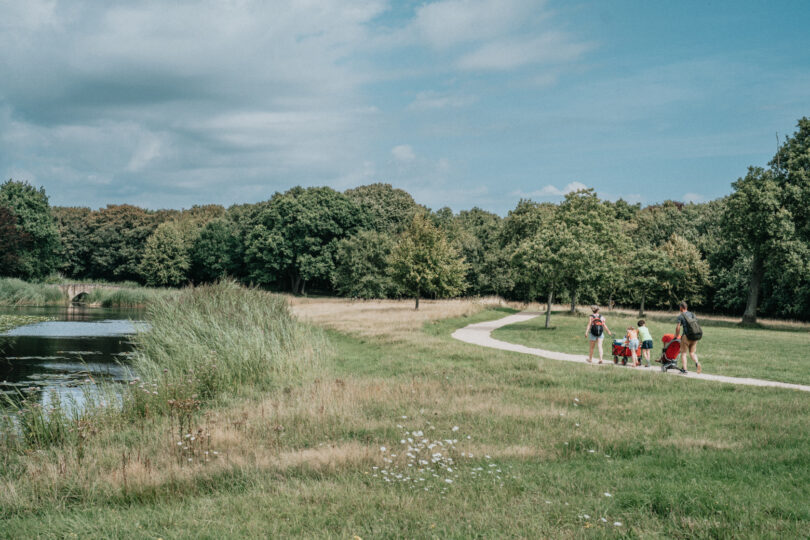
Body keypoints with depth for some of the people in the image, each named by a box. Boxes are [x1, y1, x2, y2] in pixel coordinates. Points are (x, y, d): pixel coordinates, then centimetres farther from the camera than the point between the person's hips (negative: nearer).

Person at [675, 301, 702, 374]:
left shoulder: (680, 316, -3)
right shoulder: (692, 314, 14)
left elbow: (678, 327, -7)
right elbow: (696, 324, 15)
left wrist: (676, 336, 7)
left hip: (686, 336, -5)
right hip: (695, 337, 5)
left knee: (683, 353, 5)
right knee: (692, 352, 14)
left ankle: (685, 369, -1)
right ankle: (697, 363, -13)